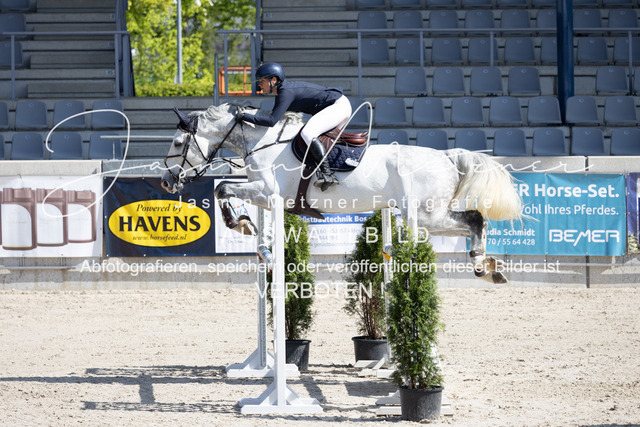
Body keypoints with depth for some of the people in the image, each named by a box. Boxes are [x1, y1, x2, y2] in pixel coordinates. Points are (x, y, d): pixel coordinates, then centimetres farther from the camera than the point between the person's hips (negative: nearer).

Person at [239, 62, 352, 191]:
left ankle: (327, 173, -30)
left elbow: (271, 120, -27)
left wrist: (245, 117, -21)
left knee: (307, 133, -27)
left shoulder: (286, 93, -21)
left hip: (338, 106, -11)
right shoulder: (282, 90, 11)